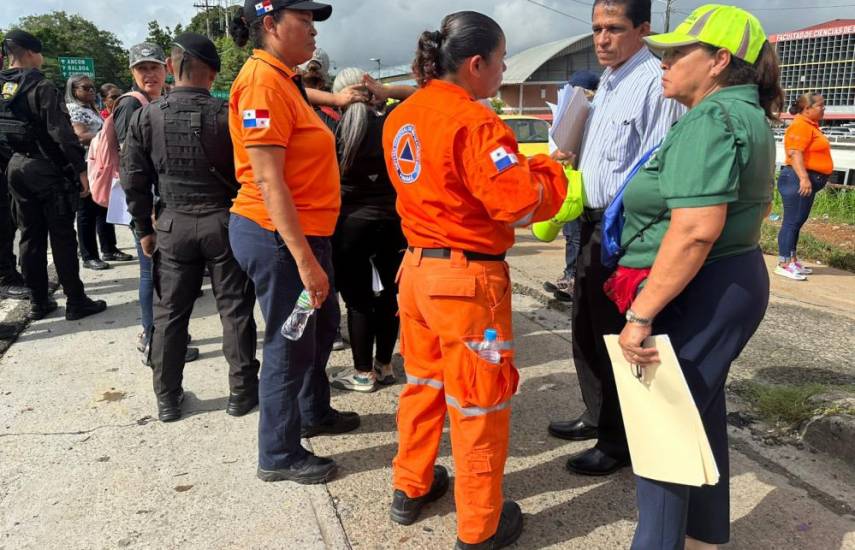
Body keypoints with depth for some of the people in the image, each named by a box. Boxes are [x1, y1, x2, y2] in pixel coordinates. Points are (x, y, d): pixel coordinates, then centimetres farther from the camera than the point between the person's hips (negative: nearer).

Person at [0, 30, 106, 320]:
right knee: (62, 237, -1)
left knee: (30, 236, 11)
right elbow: (62, 133, -20)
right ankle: (76, 301, 4)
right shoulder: (41, 87, -14)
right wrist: (80, 169, -17)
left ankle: (38, 301, 17)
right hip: (47, 168, -7)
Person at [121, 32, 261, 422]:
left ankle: (167, 399, 23)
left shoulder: (145, 117, -3)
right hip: (225, 221, -2)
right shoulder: (227, 114, -10)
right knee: (235, 310, 9)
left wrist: (144, 229, 11)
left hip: (174, 225, 2)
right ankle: (241, 392, 17)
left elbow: (134, 181, 1)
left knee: (169, 313, 13)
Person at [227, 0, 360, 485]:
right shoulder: (263, 82, -18)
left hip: (304, 232, 10)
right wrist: (304, 259, -26)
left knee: (323, 326, 23)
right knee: (290, 345, 3)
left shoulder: (285, 81, 13)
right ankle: (279, 455, 21)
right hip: (278, 237, -10)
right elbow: (267, 180, -24)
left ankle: (315, 413, 44)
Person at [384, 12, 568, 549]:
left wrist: (517, 161, 13)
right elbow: (522, 205, -22)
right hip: (467, 277, -8)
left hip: (418, 266, 8)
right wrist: (549, 169, -2)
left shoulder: (403, 116, 7)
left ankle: (410, 488, 39)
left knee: (423, 383, 23)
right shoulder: (474, 121, -19)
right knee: (478, 404, 6)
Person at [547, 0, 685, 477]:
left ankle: (619, 443, 20)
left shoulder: (656, 83, -16)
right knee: (585, 329, 19)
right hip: (594, 223, 9)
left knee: (615, 338, 2)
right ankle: (597, 417, 38)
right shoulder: (606, 83, 15)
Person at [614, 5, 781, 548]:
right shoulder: (747, 115, 15)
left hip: (696, 293, -11)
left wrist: (640, 315, -27)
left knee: (661, 424, -1)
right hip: (734, 281, 11)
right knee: (700, 412, 19)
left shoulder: (709, 120, -18)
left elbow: (696, 230, -29)